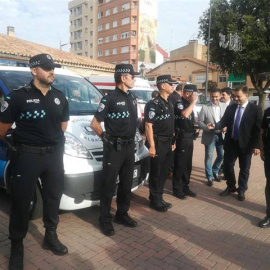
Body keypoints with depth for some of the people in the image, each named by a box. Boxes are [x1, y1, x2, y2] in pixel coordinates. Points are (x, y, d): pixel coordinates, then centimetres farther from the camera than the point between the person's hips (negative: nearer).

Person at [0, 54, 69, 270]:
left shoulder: (60, 97, 7)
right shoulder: (19, 96, -9)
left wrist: (51, 141, 14)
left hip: (53, 155, 5)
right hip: (27, 155, -5)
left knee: (53, 197, 15)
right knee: (21, 201, 4)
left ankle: (51, 237, 34)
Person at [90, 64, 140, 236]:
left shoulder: (132, 98, 12)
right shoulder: (110, 98, -11)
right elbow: (95, 123, -10)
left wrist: (133, 139, 12)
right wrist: (106, 138, -10)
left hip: (129, 147, 7)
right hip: (114, 148, -7)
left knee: (126, 184, 15)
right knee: (109, 185, 2)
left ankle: (122, 214, 30)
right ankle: (105, 220, 15)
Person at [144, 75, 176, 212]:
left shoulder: (169, 104, 13)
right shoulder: (153, 104, -13)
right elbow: (148, 126, -17)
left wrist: (172, 141, 15)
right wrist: (152, 146, -21)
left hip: (167, 143, 8)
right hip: (158, 143, -8)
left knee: (163, 172, 14)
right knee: (156, 173, 2)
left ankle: (159, 198, 27)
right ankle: (155, 201, 15)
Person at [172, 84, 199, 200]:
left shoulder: (189, 104, 14)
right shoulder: (178, 103, -12)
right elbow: (185, 114, -33)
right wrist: (193, 102, -23)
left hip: (189, 138, 8)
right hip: (181, 138, -8)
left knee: (188, 164, 14)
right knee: (179, 164, 0)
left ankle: (185, 186, 26)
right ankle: (177, 189, 11)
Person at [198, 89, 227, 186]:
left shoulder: (224, 106, 3)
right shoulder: (205, 107, -6)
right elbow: (200, 121, -6)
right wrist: (208, 128, -20)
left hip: (221, 135, 3)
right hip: (209, 136, -3)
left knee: (221, 155, 12)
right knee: (209, 156, 4)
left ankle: (215, 171, 37)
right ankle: (209, 177, 19)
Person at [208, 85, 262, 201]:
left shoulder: (255, 109, -8)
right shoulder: (230, 108, 5)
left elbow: (258, 129, -9)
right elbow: (224, 122, 5)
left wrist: (256, 146, -12)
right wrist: (215, 125, -17)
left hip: (245, 144, -3)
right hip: (231, 142, 4)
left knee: (244, 168, 10)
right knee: (227, 166, 10)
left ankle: (241, 190, 27)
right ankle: (231, 187, 31)